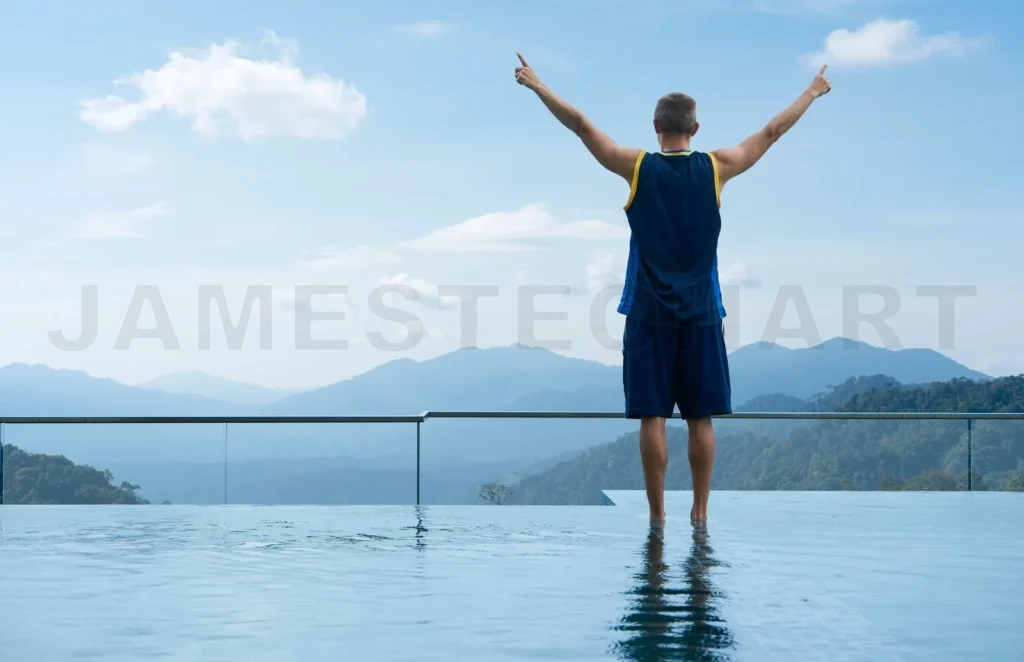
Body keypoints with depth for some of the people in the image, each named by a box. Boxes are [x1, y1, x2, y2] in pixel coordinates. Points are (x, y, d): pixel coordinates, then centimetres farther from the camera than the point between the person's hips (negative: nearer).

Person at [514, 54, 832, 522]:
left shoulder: (637, 167, -4)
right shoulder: (716, 167, -1)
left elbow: (580, 125, 2)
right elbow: (771, 132, 10)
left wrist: (535, 85, 12)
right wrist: (812, 93, 23)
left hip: (649, 314, -1)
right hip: (702, 314, 1)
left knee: (652, 418, 1)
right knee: (701, 419, 6)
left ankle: (657, 515, 2)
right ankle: (700, 511, 7)